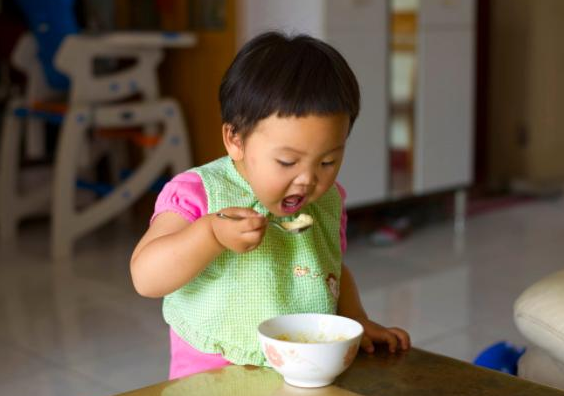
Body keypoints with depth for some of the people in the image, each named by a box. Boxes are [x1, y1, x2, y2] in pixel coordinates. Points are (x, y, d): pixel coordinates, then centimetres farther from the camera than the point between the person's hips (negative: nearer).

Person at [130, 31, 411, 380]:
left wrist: (358, 321, 9)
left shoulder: (327, 201, 6)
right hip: (214, 378, -3)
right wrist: (211, 234, -28)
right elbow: (145, 278, -16)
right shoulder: (199, 194, -9)